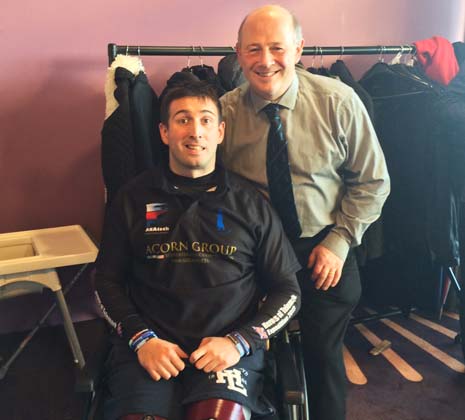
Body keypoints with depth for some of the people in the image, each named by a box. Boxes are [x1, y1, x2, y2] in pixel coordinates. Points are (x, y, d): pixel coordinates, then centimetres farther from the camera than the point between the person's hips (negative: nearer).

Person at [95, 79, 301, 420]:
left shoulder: (251, 203, 8)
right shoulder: (134, 198, 10)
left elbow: (288, 291, 10)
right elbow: (107, 281, 13)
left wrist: (239, 342, -5)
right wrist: (141, 338, -4)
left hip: (230, 348, 0)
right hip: (148, 347, 1)